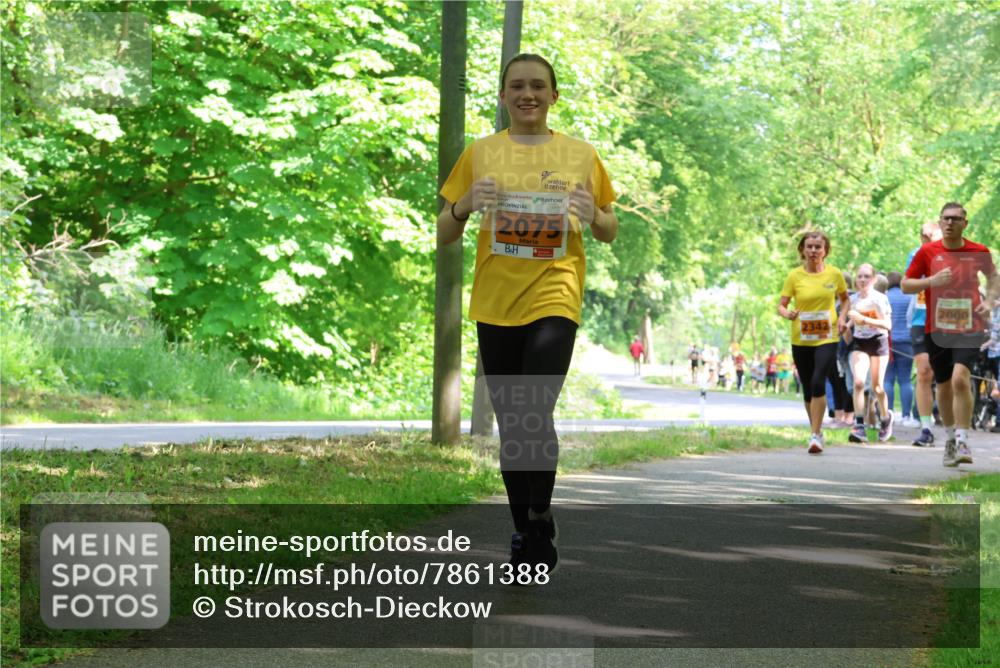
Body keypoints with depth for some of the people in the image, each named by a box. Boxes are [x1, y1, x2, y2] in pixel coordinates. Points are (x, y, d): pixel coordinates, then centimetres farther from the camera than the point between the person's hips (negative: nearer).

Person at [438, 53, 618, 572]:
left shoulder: (580, 154, 6)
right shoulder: (480, 153, 7)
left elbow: (609, 233, 14)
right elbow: (443, 236, 9)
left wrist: (594, 216, -8)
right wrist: (465, 205, -12)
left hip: (553, 297, -2)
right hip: (495, 304, 2)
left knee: (535, 416, -17)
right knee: (510, 424, 8)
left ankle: (539, 526, -1)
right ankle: (524, 529, 22)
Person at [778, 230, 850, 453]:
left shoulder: (834, 274, 0)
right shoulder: (794, 276, -2)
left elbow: (844, 299, 17)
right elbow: (781, 305, -1)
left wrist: (842, 318, -1)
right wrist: (788, 314, -24)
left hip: (827, 338, -2)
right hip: (801, 339, 2)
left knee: (818, 383, -19)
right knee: (808, 388, 9)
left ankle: (815, 435, -14)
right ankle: (817, 431, 28)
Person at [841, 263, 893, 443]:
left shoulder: (880, 299, -7)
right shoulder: (852, 300, 4)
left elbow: (887, 325, -14)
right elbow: (845, 323, 19)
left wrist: (865, 319, -23)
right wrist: (846, 324, -4)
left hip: (878, 342, -2)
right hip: (859, 342, 2)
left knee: (876, 386, 3)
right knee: (858, 381, -18)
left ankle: (886, 417, 32)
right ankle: (859, 425, -21)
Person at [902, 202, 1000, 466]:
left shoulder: (979, 252, 1)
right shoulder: (927, 252, 0)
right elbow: (905, 285, 3)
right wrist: (932, 281, -14)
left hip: (969, 328, -2)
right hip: (937, 329, 2)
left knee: (960, 378, -21)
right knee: (944, 385, 11)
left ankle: (962, 441, -17)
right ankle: (950, 438, 30)